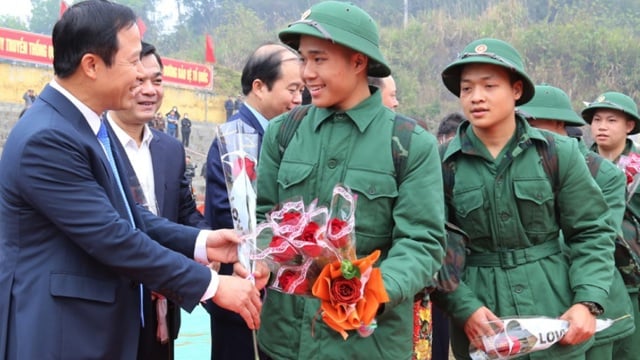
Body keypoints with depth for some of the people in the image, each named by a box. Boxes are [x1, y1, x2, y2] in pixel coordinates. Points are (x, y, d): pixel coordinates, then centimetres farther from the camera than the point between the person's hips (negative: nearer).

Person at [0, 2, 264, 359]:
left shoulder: (92, 126, 8)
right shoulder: (46, 138, -23)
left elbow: (127, 214, 11)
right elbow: (112, 238, -25)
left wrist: (200, 242, -2)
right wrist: (212, 284, -20)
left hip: (99, 328, 9)